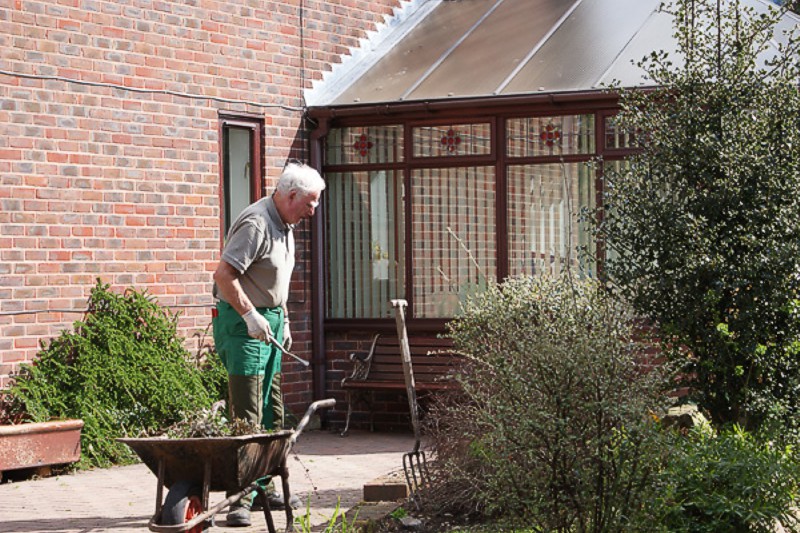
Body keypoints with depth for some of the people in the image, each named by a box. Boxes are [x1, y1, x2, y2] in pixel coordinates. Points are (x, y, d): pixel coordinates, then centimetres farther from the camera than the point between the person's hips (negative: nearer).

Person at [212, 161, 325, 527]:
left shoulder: (285, 225, 14)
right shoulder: (256, 224, -19)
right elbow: (224, 274, -25)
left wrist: (282, 319, 20)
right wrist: (251, 315, -25)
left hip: (269, 321, 10)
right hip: (243, 323, -10)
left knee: (271, 413, 13)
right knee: (246, 415, -12)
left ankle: (264, 487, 22)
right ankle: (240, 498, -11)